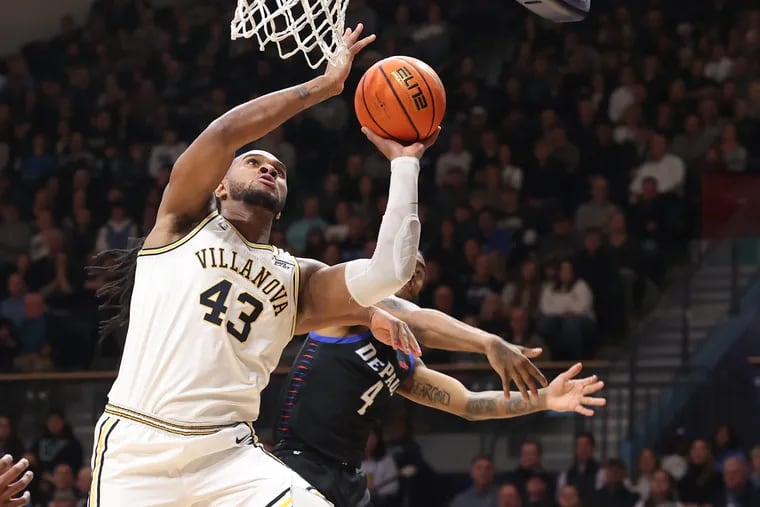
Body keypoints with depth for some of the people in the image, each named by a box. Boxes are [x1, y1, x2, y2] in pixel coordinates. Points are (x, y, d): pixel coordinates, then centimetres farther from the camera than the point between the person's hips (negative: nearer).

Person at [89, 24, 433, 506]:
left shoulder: (298, 277, 18)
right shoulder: (185, 219, 11)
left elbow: (391, 271, 0)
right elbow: (223, 134, -7)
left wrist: (404, 162, 9)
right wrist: (325, 84, -1)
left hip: (229, 454, 3)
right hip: (138, 450, -3)